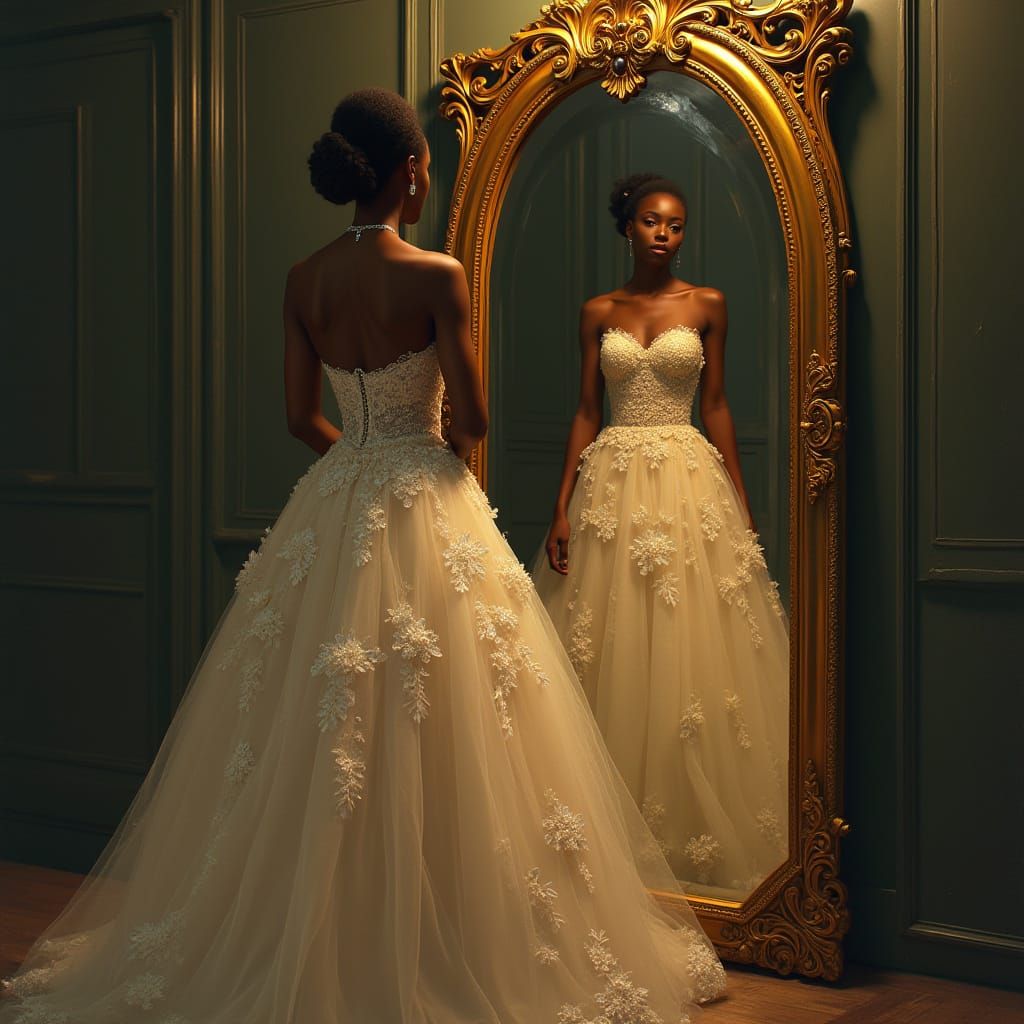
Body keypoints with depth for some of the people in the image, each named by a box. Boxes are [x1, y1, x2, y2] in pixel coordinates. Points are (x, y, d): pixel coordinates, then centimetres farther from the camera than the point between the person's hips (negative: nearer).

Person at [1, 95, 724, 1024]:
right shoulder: (436, 276, -13)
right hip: (423, 509, -5)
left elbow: (302, 417, 7)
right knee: (435, 742, 2)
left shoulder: (304, 279, 2)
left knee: (312, 738, 12)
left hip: (330, 505, 5)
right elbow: (473, 417, -10)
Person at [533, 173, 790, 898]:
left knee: (690, 649, -3)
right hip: (614, 482, 1)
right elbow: (586, 413, 8)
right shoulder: (598, 313, 8)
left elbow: (716, 406, 6)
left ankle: (700, 829, 7)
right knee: (611, 653, 1)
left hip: (691, 479, -1)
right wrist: (562, 507, 1)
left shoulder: (707, 306, 5)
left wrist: (743, 504, 3)